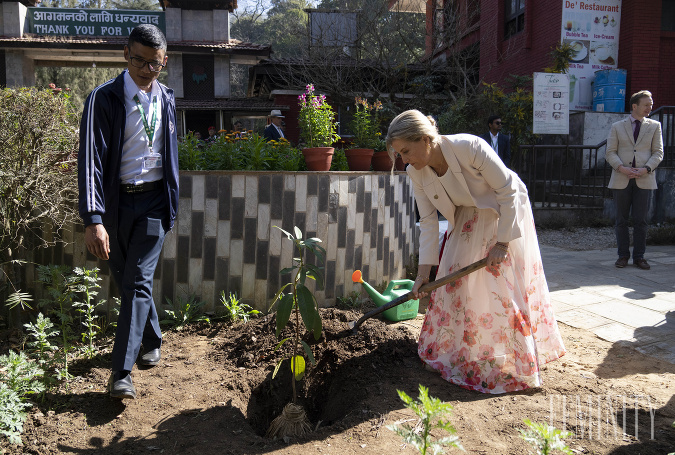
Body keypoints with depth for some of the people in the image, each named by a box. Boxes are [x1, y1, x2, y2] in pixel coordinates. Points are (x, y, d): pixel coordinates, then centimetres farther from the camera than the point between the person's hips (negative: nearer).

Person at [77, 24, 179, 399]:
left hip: (153, 200, 1)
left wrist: (172, 201, 17)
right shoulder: (104, 99, -8)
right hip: (116, 201, -1)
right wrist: (93, 219, -25)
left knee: (138, 282, -6)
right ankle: (153, 341, 35)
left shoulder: (166, 99, 6)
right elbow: (91, 160, -16)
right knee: (125, 280, 12)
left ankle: (122, 371, -2)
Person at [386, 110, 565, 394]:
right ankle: (460, 353, 22)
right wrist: (423, 273, -10)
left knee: (503, 285, -4)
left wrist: (502, 242, -24)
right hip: (467, 219, 5)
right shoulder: (416, 173, -16)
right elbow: (428, 221, -9)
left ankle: (508, 363, 11)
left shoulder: (469, 147, -33)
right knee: (454, 277, 3)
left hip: (505, 213, -5)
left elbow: (508, 190, -24)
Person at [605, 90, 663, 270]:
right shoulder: (617, 127, 8)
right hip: (621, 179, 0)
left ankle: (639, 256, 10)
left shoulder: (654, 126, 10)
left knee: (640, 220, 0)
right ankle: (623, 255, 13)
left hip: (644, 179, 0)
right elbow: (610, 152, 4)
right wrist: (621, 168, -13)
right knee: (621, 220, 4)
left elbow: (658, 152, 6)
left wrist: (646, 169, -11)